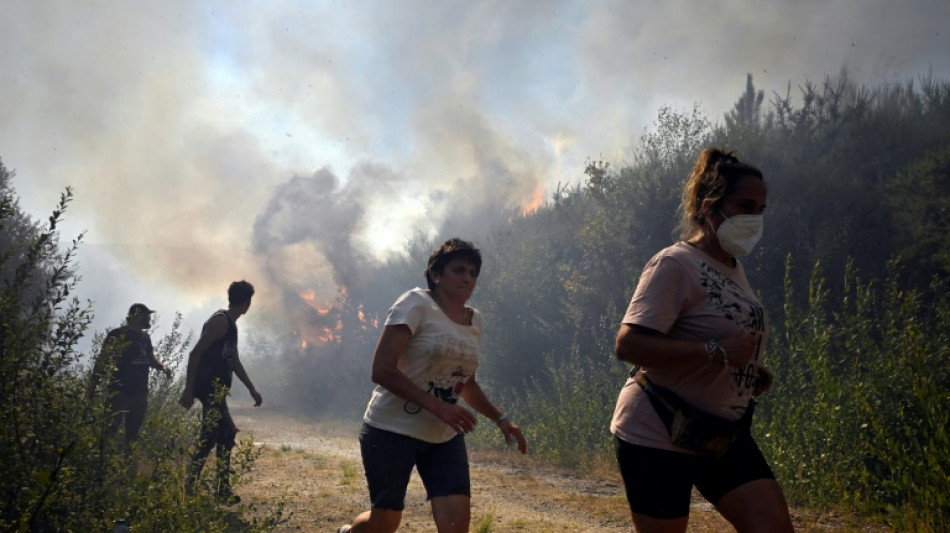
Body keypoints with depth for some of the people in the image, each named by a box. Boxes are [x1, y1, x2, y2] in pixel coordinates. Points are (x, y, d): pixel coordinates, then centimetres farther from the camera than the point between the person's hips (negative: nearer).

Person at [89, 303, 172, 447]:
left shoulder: (145, 337, 14)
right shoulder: (118, 334, -8)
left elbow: (150, 358, 24)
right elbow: (102, 359, -8)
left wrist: (162, 366, 2)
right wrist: (94, 383, -14)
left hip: (140, 391, 8)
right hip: (120, 392, -8)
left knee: (134, 429, 14)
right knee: (113, 427, -13)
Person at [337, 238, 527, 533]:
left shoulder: (474, 321, 9)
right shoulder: (416, 304, -12)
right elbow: (382, 370, -21)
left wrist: (500, 418, 11)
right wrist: (437, 406, -27)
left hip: (444, 437, 6)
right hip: (392, 430, -5)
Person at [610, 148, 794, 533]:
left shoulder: (733, 268, 13)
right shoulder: (674, 265, -15)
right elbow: (628, 345, -26)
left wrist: (755, 373, 8)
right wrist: (718, 352, -30)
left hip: (723, 435, 8)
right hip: (656, 437, -8)